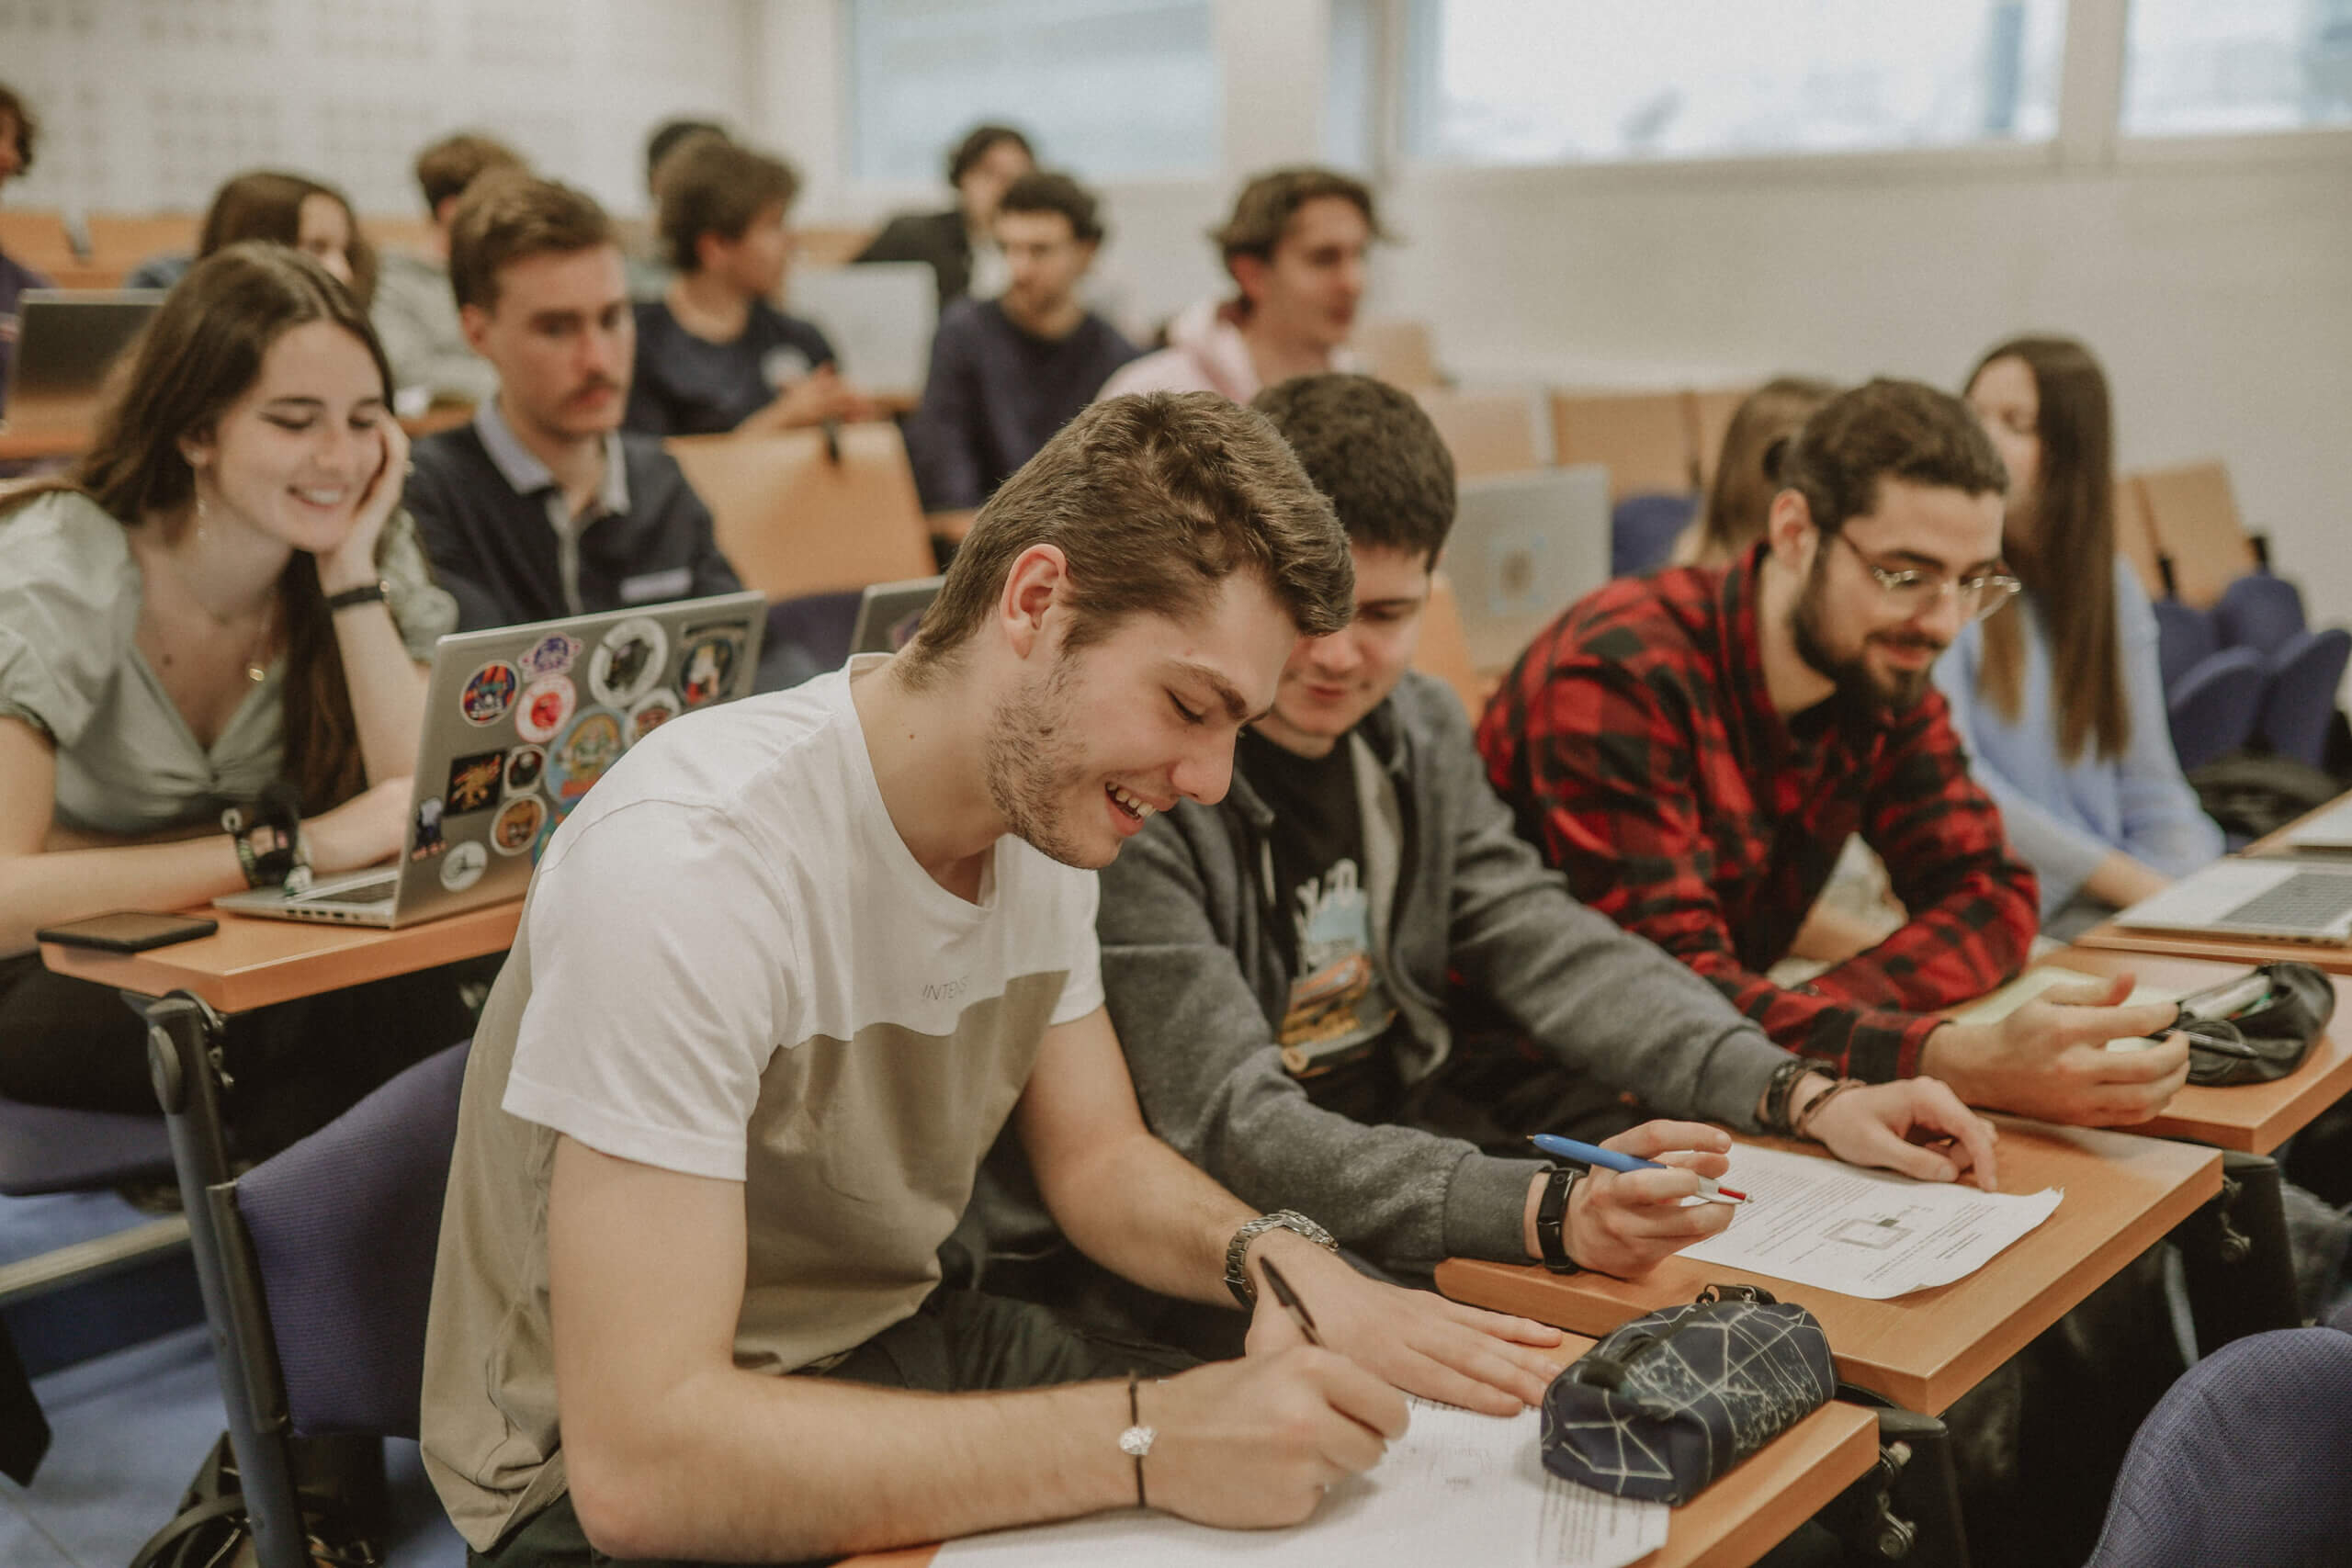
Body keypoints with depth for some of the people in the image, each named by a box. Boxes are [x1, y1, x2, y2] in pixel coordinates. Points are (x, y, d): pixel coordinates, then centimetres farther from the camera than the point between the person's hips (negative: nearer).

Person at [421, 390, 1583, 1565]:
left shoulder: (1043, 806, -1)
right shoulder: (688, 863, -28)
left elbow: (1098, 1159, 9)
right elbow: (638, 1459, -32)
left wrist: (1277, 1259, -14)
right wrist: (1149, 1437, -36)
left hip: (901, 1347, 8)